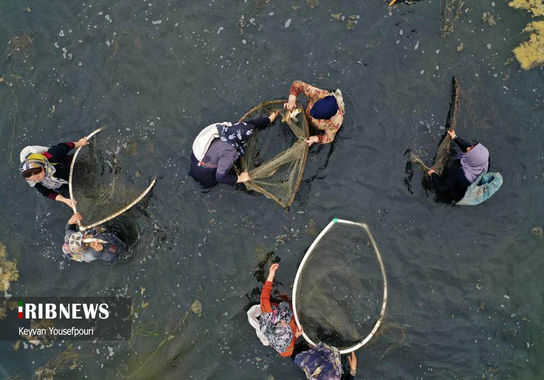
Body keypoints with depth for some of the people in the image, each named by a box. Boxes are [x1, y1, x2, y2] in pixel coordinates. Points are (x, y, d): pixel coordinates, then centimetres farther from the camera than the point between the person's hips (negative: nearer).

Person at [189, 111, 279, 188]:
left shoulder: (230, 128, -18)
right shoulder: (229, 152, -36)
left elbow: (252, 123, -2)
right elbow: (220, 177, -31)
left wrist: (270, 119, 11)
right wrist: (239, 178, -18)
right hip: (203, 172, -7)